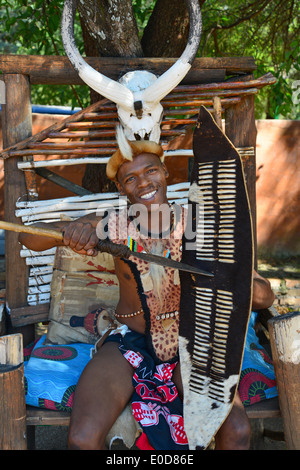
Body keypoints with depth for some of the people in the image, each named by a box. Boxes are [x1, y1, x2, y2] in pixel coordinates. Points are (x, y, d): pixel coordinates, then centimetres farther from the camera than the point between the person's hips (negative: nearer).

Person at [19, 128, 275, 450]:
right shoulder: (111, 228, -7)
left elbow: (265, 297, -7)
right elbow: (28, 239, -5)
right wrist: (68, 231, -27)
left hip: (186, 345, 1)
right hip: (129, 343, 0)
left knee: (237, 432, -22)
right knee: (82, 439, -23)